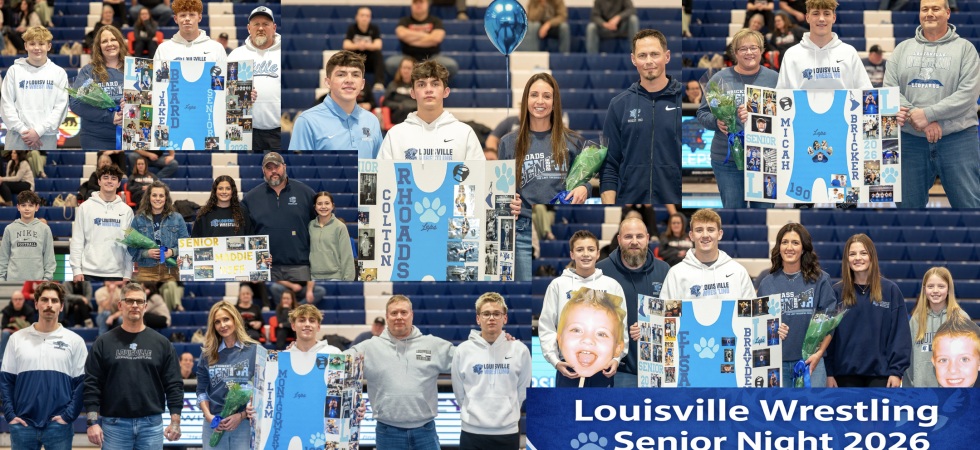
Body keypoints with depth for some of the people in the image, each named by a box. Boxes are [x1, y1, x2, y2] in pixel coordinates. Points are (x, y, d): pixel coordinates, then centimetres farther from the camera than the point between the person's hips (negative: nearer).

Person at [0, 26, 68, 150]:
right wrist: (22, 129, -8)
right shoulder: (15, 70, 7)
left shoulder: (59, 73, 7)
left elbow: (60, 107, 0)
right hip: (17, 137, 0)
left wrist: (39, 131, -9)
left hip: (47, 138, 0)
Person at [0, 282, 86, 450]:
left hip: (59, 426, -1)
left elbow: (81, 383, 2)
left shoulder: (74, 341, 5)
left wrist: (68, 415, -9)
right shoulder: (17, 338, 9)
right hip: (23, 424, 1)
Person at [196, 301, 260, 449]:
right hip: (213, 425, 3)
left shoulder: (254, 350, 2)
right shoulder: (208, 354, 12)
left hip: (244, 422, -3)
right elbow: (201, 391, 11)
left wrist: (241, 415, -10)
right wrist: (208, 416, -5)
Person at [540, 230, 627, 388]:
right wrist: (555, 361, -7)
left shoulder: (612, 286, 10)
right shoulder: (558, 285, 7)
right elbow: (546, 326, 4)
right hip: (568, 368, -1)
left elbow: (622, 327, 9)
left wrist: (617, 358, -5)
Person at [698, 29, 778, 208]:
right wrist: (716, 122, -14)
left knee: (764, 206, 3)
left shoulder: (774, 79, 8)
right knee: (733, 208, 1)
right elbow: (703, 113, 8)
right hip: (727, 158, 0)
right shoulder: (720, 78, 6)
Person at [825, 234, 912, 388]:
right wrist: (829, 372, -1)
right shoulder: (837, 292, 5)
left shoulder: (890, 290, 3)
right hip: (846, 374, 1)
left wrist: (897, 371, -5)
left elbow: (901, 333, 2)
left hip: (880, 374, -1)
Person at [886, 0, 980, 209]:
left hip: (957, 140, -3)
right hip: (911, 141, 3)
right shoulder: (902, 49, 13)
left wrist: (928, 114, -17)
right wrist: (918, 119, -13)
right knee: (907, 205, 8)